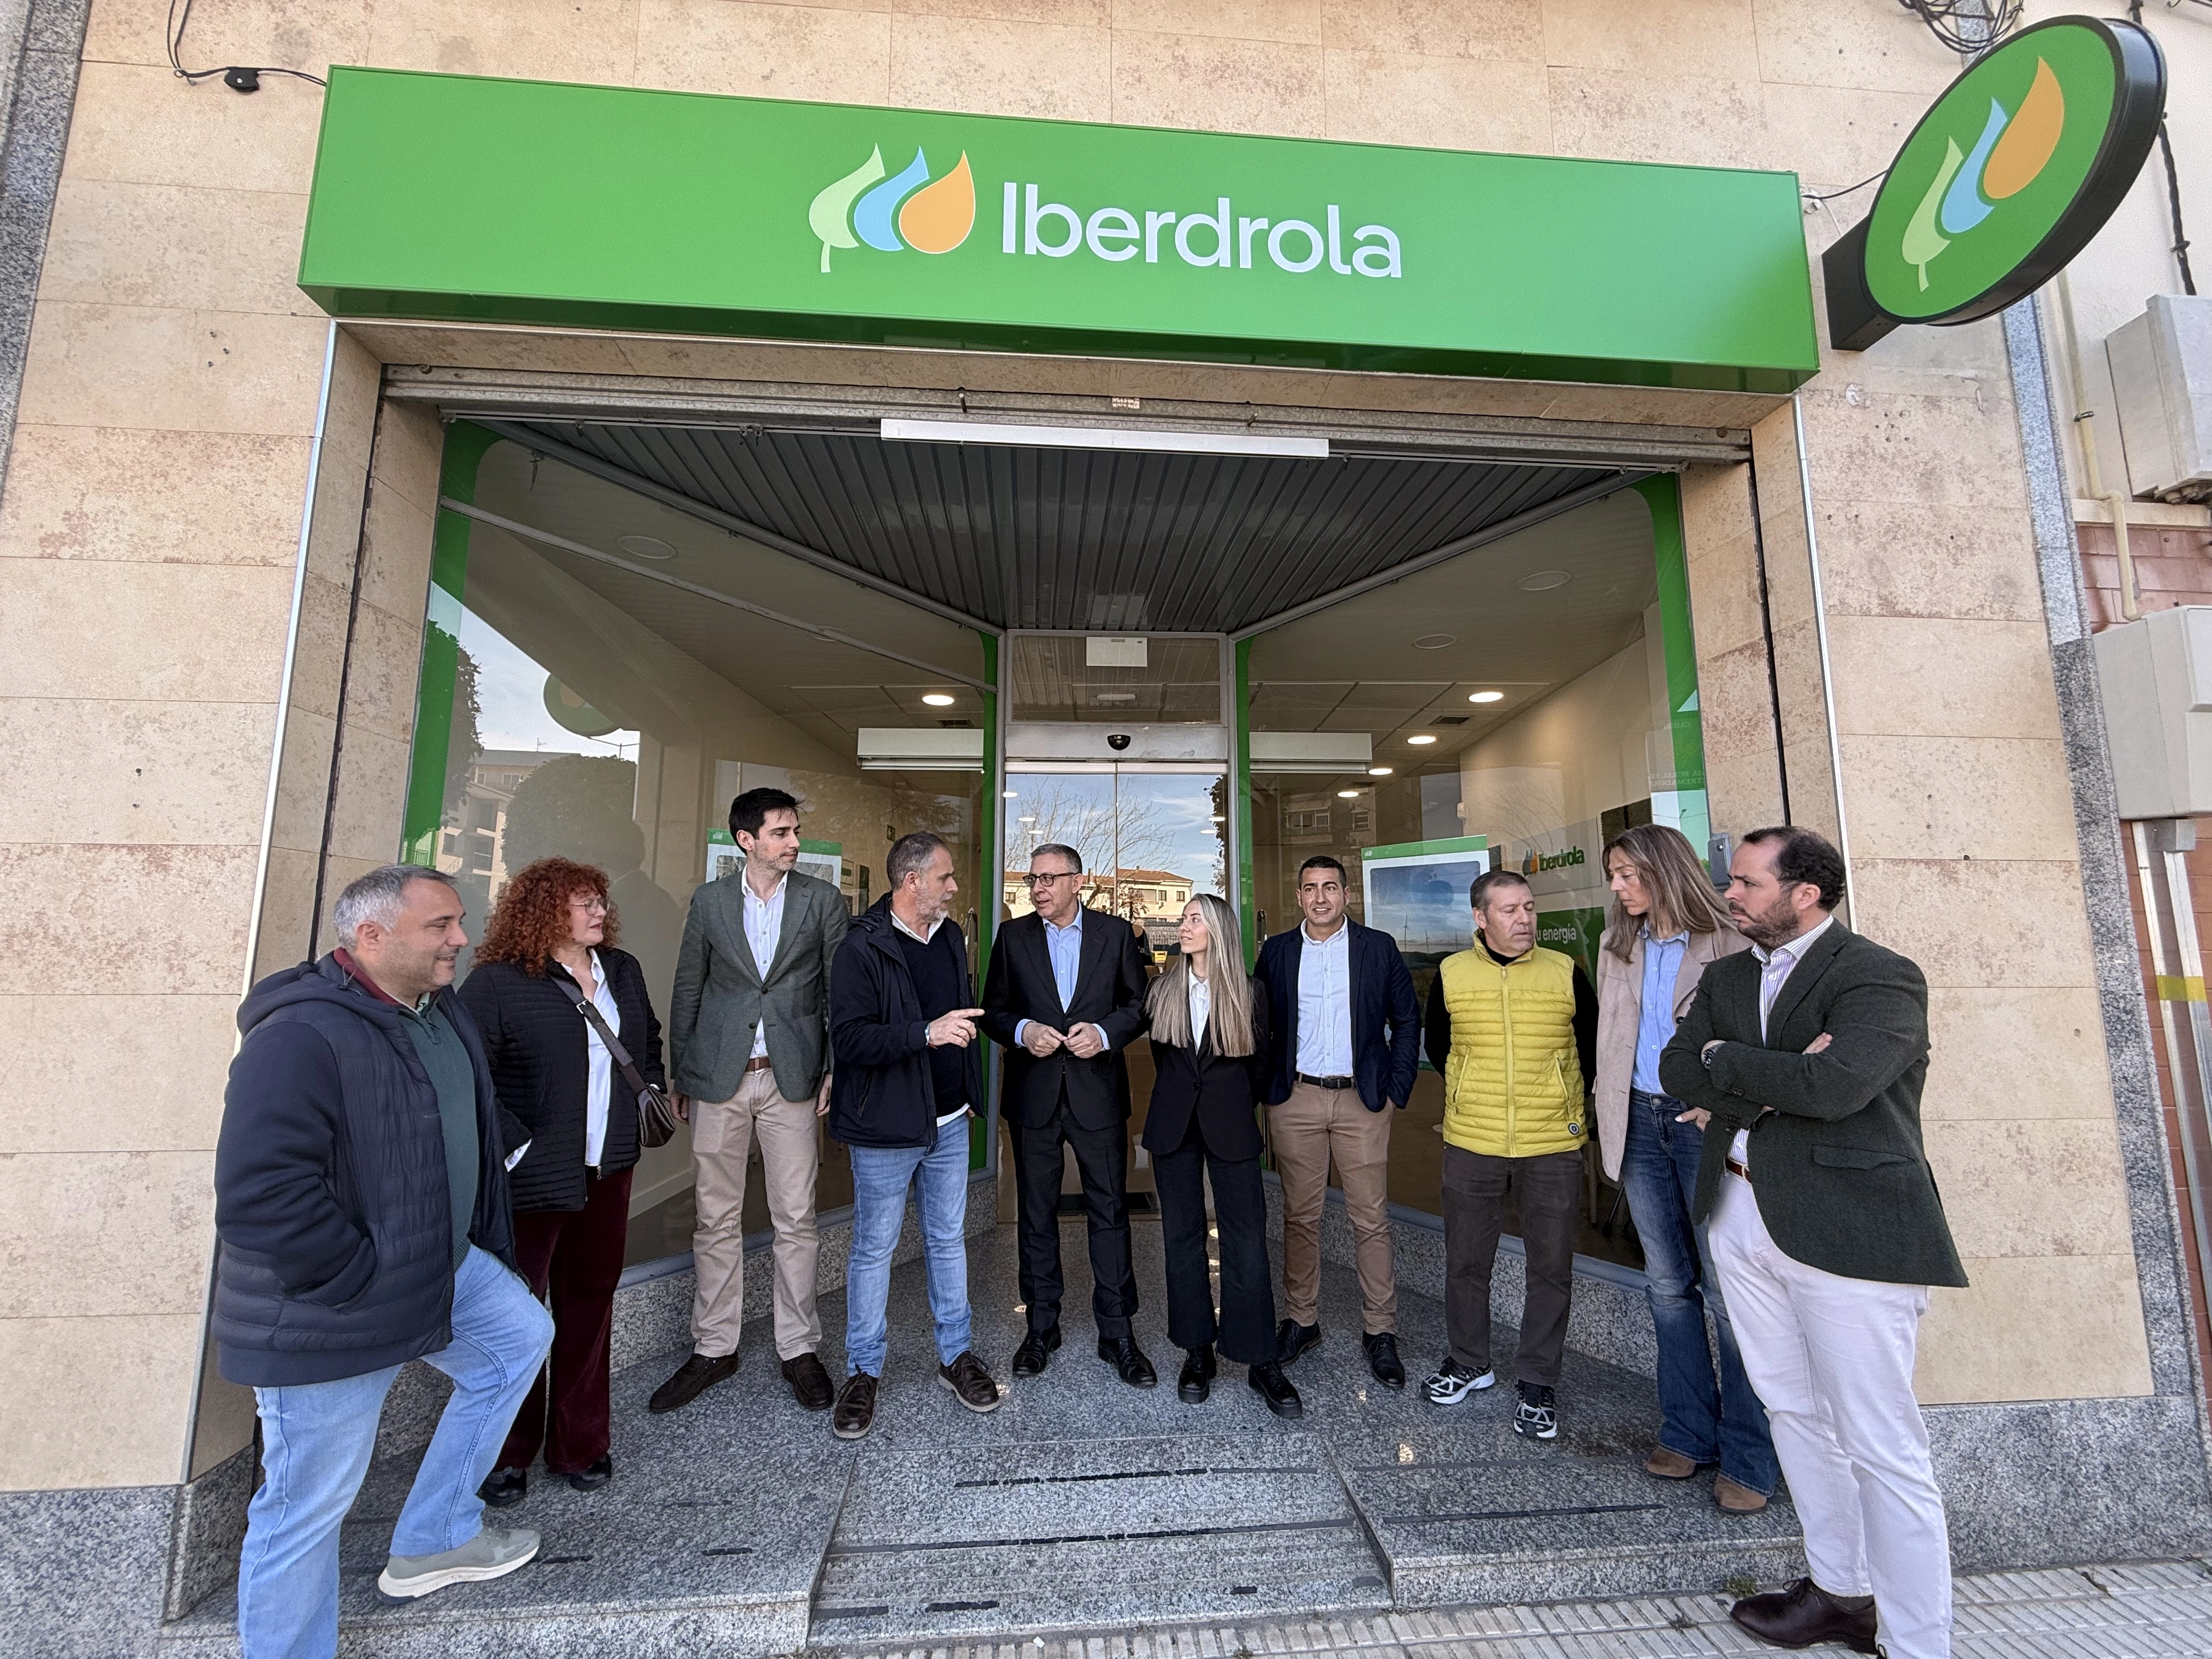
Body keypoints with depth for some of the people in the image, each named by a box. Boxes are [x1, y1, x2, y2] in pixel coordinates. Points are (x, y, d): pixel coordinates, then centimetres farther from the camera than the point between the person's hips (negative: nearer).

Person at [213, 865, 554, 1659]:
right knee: (310, 1504, 7)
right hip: (328, 1312, -9)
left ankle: (433, 1540, 35)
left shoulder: (440, 1010, 2)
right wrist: (359, 1278, -20)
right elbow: (260, 1197, -31)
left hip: (442, 1267, 9)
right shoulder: (302, 1036, -27)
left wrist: (477, 1246, 15)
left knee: (521, 1337, 19)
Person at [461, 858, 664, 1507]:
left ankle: (580, 1444, 30)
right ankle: (506, 1455, 29)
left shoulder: (623, 971, 7)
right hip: (530, 1178, -5)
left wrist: (649, 1091, 8)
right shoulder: (498, 982, -13)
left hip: (607, 1168, 6)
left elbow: (648, 1041, 19)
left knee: (590, 1301, 15)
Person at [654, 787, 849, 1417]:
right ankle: (713, 1348, 28)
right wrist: (680, 1078, 7)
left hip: (792, 1079, -1)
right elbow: (687, 992, 8)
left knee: (796, 1221, 6)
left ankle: (799, 1348, 22)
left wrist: (835, 1069, -3)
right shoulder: (709, 900, 4)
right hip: (719, 1079, 1)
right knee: (716, 1221, 11)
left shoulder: (823, 900, 0)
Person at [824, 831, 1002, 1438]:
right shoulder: (863, 946, -16)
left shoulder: (951, 936, 6)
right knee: (874, 1247, 9)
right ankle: (863, 1371, 27)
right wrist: (926, 1033, -32)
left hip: (949, 1121, 6)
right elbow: (848, 1039, -22)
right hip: (886, 1125, -6)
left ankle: (956, 1354, 32)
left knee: (949, 1239, 16)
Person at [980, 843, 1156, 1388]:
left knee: (1110, 1212, 5)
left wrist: (1105, 1032, -14)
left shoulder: (1115, 933, 1)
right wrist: (1023, 1032, -14)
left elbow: (1139, 1004, 3)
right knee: (1036, 1214, 13)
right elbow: (993, 1011, 5)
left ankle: (1117, 1333, 19)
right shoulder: (1012, 936, 3)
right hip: (1033, 1096, 1)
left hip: (1097, 1092, -1)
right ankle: (1041, 1327, 29)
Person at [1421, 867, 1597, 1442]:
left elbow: (1594, 1047, 12)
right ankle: (1469, 1361, 34)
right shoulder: (1450, 975, -2)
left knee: (1551, 1267, 9)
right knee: (1465, 1259, 13)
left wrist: (1558, 1099, 12)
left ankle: (1538, 1384, 27)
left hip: (1554, 1147, 0)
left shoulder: (1567, 973, -3)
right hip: (1470, 1144, 1)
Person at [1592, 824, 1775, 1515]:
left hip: (1708, 1126, -6)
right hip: (1642, 1123, 6)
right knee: (1668, 1285, 14)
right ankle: (1688, 1433, 28)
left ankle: (1748, 1458, 16)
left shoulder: (1728, 944, -9)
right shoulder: (1618, 946, 10)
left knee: (1728, 1291, 0)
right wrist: (1612, 1124, 9)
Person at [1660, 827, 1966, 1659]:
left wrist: (1725, 1062, -11)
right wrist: (1776, 1079, -15)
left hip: (1848, 1229, -7)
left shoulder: (1881, 977, -11)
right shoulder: (1726, 977, 10)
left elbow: (1836, 1084, -25)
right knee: (1794, 1412, 19)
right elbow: (1677, 1071, -1)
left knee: (1882, 1447, 1)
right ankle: (1838, 1591, 37)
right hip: (1743, 1217, 7)